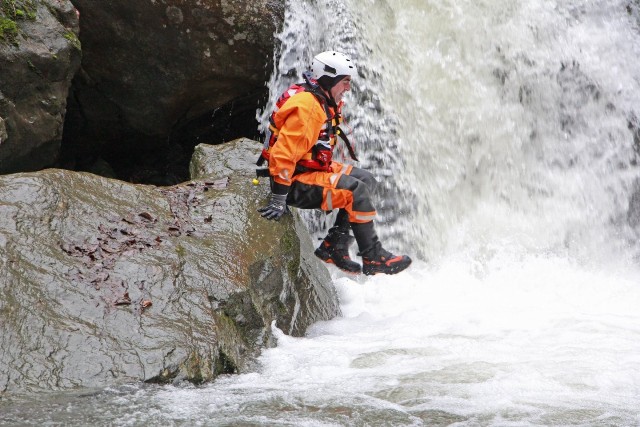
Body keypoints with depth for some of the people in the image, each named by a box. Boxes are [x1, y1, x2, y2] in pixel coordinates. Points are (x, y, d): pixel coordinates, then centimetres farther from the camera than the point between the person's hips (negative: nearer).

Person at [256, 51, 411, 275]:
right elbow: (284, 152, -27)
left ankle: (335, 244, 5)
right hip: (296, 183, -11)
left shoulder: (324, 102, 11)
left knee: (365, 179, 11)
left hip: (312, 168, 11)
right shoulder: (306, 105, -22)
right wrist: (278, 199, -27)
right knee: (356, 190, -20)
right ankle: (373, 259, -11)